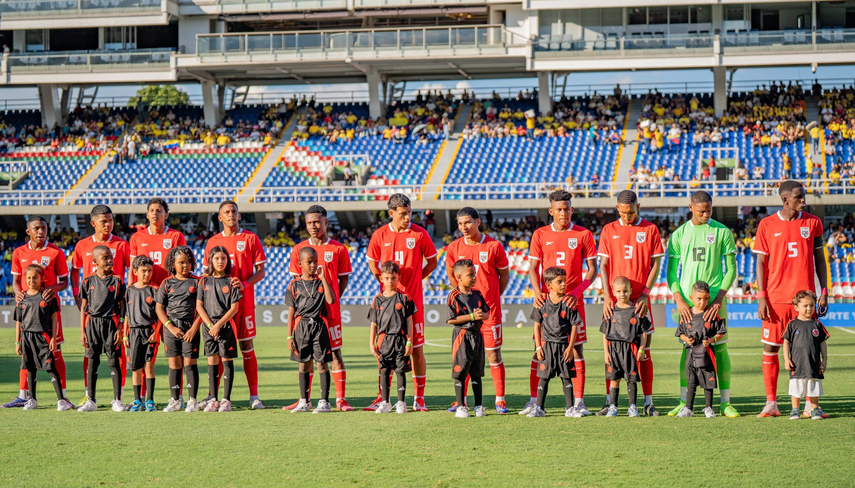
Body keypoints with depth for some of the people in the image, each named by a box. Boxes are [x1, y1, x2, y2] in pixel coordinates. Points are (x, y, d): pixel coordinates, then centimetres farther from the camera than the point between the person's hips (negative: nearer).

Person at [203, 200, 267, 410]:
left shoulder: (250, 239, 4)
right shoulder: (213, 241, 10)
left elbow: (260, 272, 2)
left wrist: (244, 284, -15)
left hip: (244, 301, -2)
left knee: (247, 346, -1)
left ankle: (254, 396, 2)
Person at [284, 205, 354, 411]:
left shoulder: (338, 249, 0)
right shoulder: (299, 249, 7)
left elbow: (344, 279, 6)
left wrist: (332, 299, -3)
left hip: (330, 309, -2)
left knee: (335, 352, -1)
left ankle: (340, 399, 1)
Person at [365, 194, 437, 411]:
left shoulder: (420, 234, -1)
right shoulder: (380, 235, 3)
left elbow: (432, 262, 9)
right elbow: (372, 263, 16)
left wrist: (413, 280, 3)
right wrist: (385, 282, 6)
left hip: (413, 299, -1)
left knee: (417, 349, 0)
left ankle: (419, 398, 7)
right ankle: (383, 396, 12)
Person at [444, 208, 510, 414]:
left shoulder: (494, 246, -4)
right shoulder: (454, 248, 2)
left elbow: (504, 275, 7)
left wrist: (491, 298, 4)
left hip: (489, 309, -2)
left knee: (493, 353, 0)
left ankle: (500, 399, 7)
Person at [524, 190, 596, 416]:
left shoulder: (584, 235, 4)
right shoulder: (540, 235, 7)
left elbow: (592, 269, 3)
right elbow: (533, 268, 8)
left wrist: (577, 292, -12)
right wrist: (537, 292, -10)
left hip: (573, 301, -1)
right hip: (546, 300, 1)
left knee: (576, 347, -1)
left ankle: (579, 401, 3)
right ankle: (534, 400, 4)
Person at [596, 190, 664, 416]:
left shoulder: (650, 230, 4)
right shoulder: (609, 230, 8)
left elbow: (655, 265, 3)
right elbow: (603, 266, 5)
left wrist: (645, 294, -7)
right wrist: (606, 296, -7)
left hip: (640, 299, -1)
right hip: (614, 299, 1)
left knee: (644, 350, 0)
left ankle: (648, 402, 2)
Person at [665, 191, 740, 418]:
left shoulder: (722, 232, 3)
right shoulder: (679, 234, 8)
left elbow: (731, 269, 3)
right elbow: (672, 272, 9)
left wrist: (719, 298, -9)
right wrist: (679, 300, -5)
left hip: (715, 299, -1)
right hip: (687, 299, 1)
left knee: (720, 348, -2)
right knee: (687, 347, 1)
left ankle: (725, 402, 2)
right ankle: (684, 402, 6)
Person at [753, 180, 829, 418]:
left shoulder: (813, 222, 6)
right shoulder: (767, 225, 2)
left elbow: (819, 259, 11)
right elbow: (761, 263, 3)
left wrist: (824, 292, 4)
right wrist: (761, 297, -4)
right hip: (776, 298, -1)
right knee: (770, 347, 1)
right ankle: (771, 403, 8)